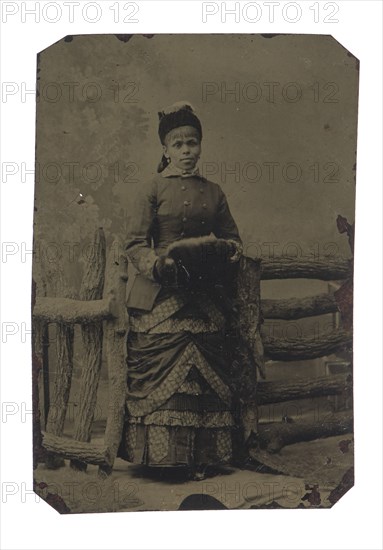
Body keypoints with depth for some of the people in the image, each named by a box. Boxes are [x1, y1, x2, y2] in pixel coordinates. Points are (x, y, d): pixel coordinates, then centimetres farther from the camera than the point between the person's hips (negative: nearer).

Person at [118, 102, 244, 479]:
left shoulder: (213, 192, 13)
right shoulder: (154, 188, 3)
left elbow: (232, 239, 18)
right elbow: (135, 243, -3)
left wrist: (227, 251, -5)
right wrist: (158, 265, -21)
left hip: (206, 299, 3)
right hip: (161, 299, -3)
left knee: (204, 374, 3)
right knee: (161, 373, -2)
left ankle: (200, 456, 13)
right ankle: (163, 454, 10)